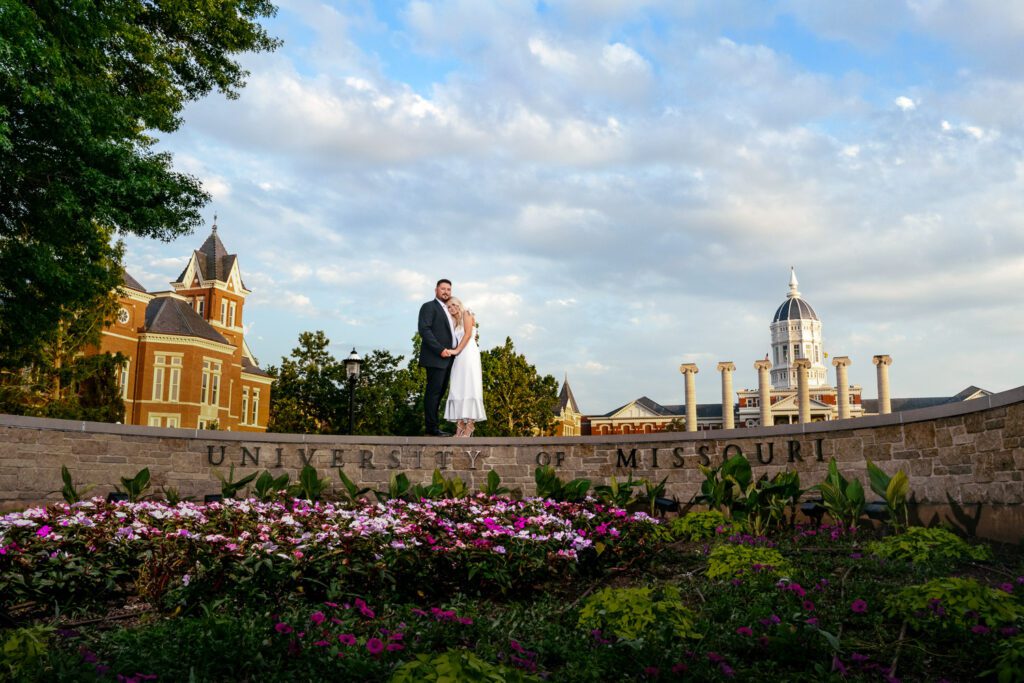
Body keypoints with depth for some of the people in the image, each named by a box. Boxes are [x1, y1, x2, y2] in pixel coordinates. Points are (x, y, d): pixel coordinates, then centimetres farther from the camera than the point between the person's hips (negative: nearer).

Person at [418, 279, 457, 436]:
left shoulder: (447, 310, 24)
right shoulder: (429, 306, -2)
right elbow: (424, 329, -14)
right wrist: (440, 350, -19)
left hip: (447, 358, 9)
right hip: (435, 358, -9)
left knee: (440, 392, 8)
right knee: (433, 391, -8)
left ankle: (433, 425, 10)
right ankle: (432, 427, -7)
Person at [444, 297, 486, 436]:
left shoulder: (466, 314, 4)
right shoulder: (456, 323, 25)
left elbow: (468, 334, -7)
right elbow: (457, 340, 16)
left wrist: (457, 350, -12)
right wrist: (455, 351, 0)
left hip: (469, 354, -8)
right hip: (459, 357, 8)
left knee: (469, 387, -11)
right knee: (458, 389, -1)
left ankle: (470, 424, -14)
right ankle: (460, 424, -5)